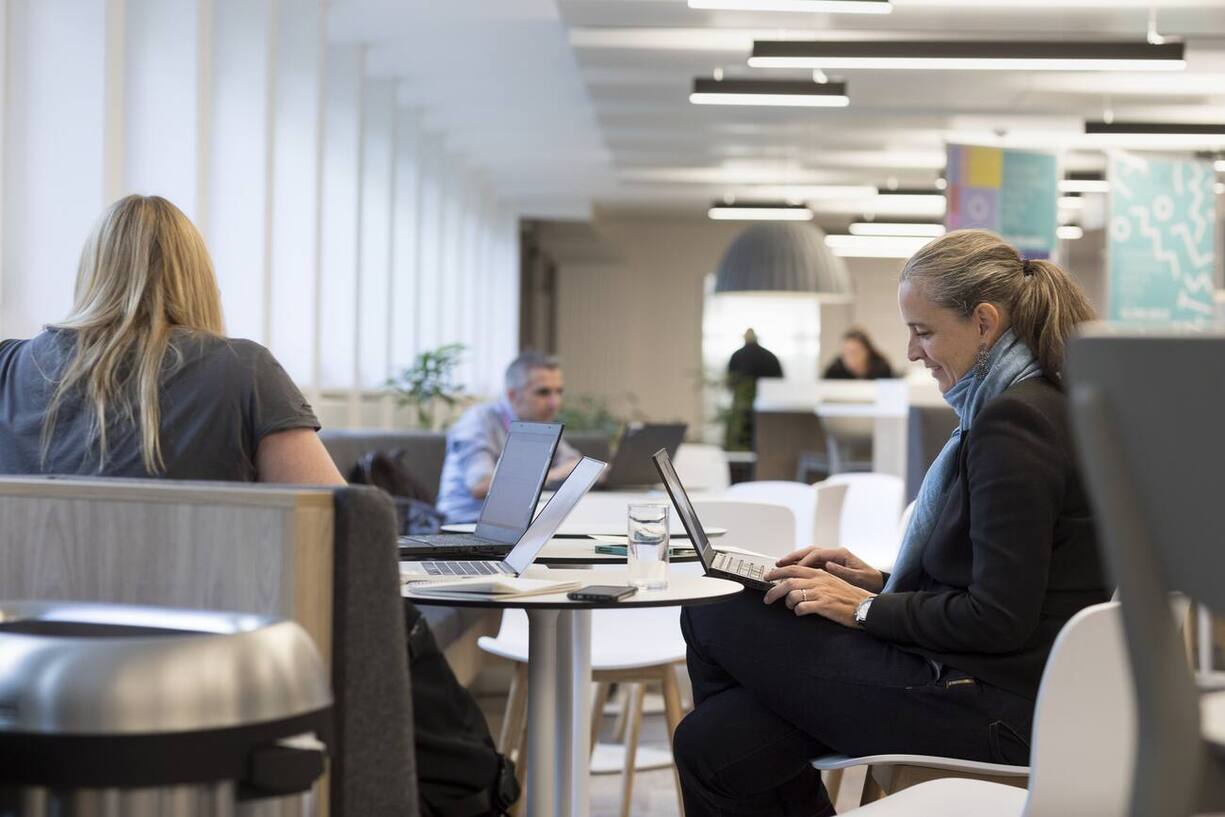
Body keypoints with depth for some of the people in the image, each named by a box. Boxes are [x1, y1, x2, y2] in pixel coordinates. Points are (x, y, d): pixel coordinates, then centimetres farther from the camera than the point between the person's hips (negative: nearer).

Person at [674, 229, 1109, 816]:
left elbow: (998, 618, -21)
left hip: (993, 711, -10)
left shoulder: (1014, 422, -18)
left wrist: (865, 608, -11)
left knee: (712, 619, -3)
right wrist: (878, 581, 10)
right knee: (710, 745, -2)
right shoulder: (1034, 408, 15)